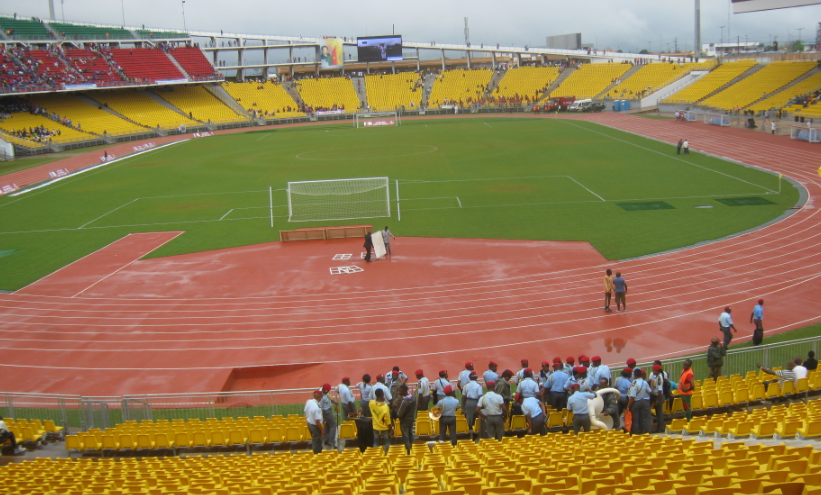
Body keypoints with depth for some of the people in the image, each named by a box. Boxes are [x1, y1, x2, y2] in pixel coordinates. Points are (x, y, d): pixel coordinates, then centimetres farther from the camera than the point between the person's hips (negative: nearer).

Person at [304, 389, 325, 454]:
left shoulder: (308, 401, -8)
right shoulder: (316, 408, -32)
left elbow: (305, 412, 7)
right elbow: (317, 421, -28)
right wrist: (322, 429, -16)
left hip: (309, 423, 9)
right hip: (315, 426, -9)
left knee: (314, 441, 26)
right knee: (317, 442, 9)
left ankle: (314, 454, 41)